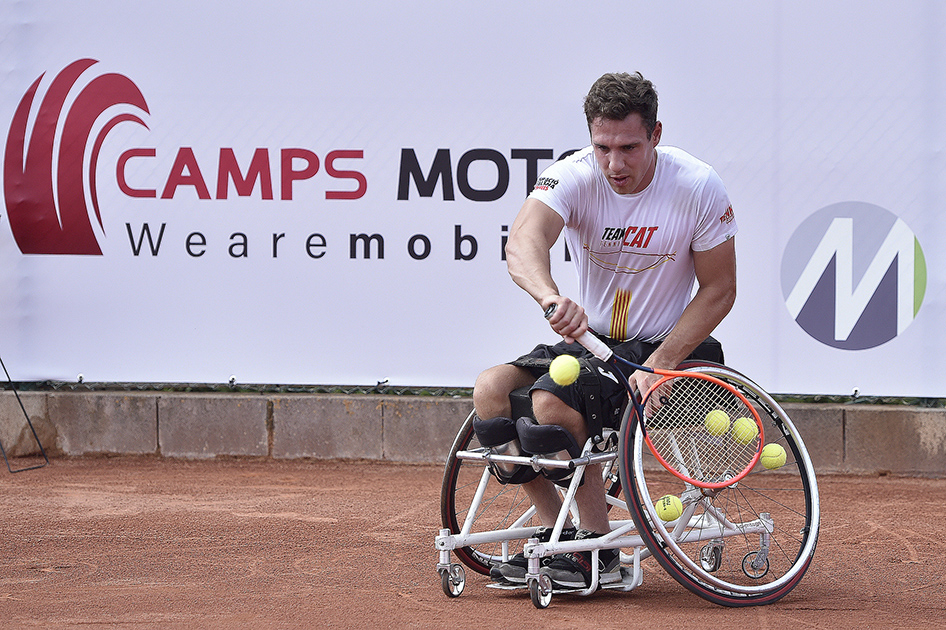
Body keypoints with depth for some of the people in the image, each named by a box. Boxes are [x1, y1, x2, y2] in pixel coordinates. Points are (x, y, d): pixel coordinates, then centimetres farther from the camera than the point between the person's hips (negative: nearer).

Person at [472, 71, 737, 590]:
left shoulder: (699, 187, -16)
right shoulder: (573, 177, -13)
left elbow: (719, 290, -8)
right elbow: (522, 243, -33)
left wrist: (659, 365, -22)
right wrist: (551, 297, -57)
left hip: (664, 348, -4)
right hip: (589, 341, 5)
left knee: (552, 401, -28)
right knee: (491, 390, -16)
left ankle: (598, 549, -15)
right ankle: (555, 532, -4)